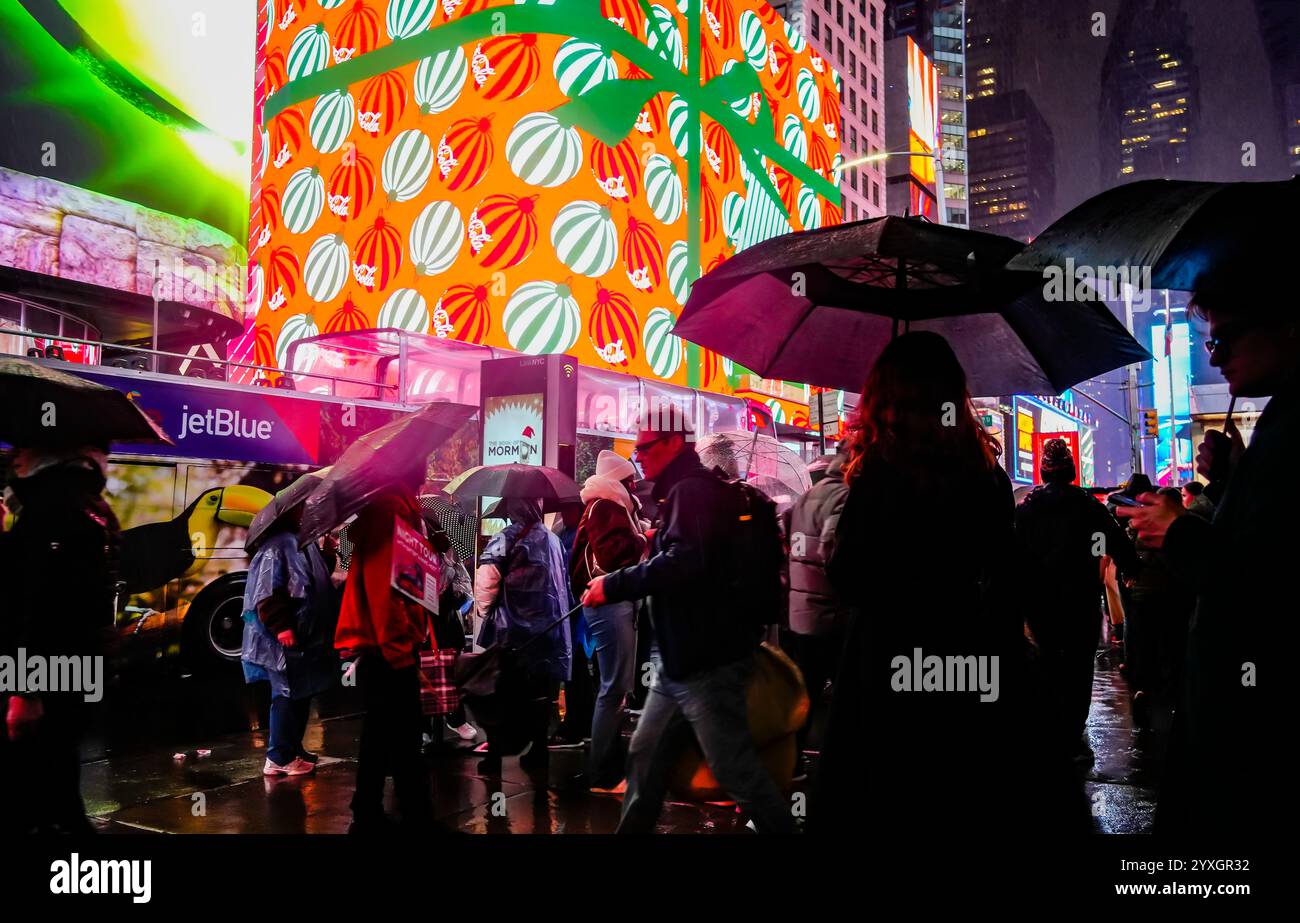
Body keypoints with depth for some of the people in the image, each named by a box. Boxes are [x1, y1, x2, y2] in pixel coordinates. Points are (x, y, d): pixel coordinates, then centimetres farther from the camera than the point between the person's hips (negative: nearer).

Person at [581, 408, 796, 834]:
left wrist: (613, 585, -23)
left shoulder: (694, 490, -15)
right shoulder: (681, 493, 17)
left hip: (707, 662, -10)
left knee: (735, 769, -1)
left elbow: (682, 562, -30)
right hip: (679, 661, 10)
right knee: (645, 757, 15)